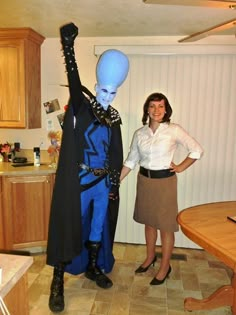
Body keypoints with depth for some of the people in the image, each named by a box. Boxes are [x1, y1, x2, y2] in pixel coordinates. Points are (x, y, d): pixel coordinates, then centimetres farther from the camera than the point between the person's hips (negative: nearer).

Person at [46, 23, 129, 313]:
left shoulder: (114, 118, 7)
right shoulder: (82, 106, -4)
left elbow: (117, 153, 9)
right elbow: (73, 79, -20)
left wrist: (114, 183, 8)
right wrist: (68, 46, -32)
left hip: (103, 182, 5)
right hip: (79, 180, -4)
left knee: (98, 226, 16)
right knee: (70, 226, 3)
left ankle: (94, 268, 38)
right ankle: (57, 282, 18)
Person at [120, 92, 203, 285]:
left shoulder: (174, 130, -10)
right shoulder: (139, 133, 0)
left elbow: (197, 150, -3)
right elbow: (131, 161, 5)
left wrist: (181, 168, -4)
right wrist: (115, 181, 1)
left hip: (165, 181, -4)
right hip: (144, 180, 4)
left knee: (165, 225, 7)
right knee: (149, 222, 18)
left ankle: (165, 267, 26)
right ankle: (150, 257, 40)